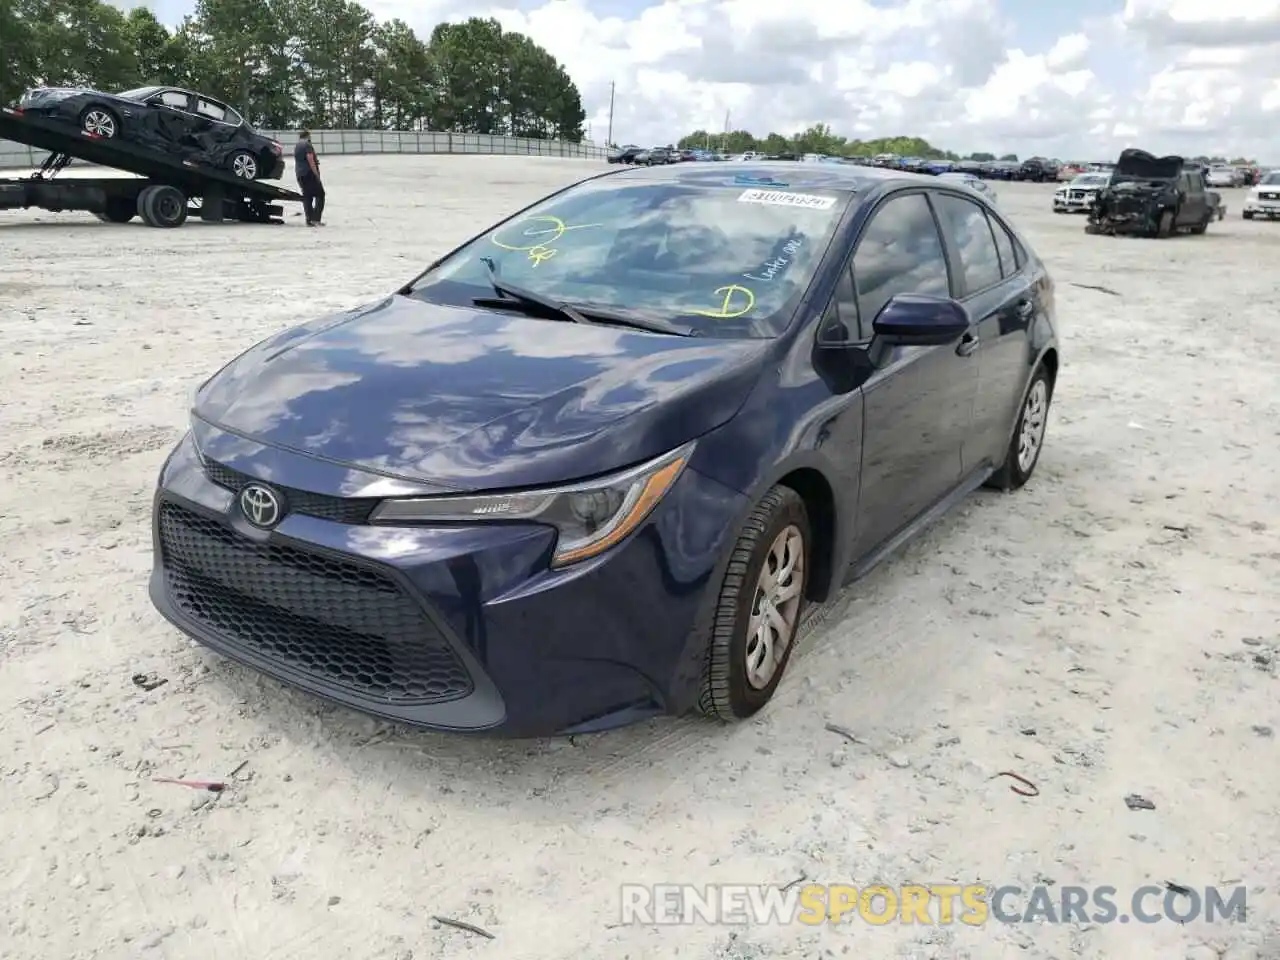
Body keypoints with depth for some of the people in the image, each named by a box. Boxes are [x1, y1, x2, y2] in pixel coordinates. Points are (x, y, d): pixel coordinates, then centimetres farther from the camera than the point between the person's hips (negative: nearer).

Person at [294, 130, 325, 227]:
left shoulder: (296, 146, 18)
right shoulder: (307, 144, -8)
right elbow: (310, 160, -16)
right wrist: (316, 174, -17)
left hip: (299, 174, 8)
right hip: (309, 173, -8)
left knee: (307, 197, 9)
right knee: (320, 194, -4)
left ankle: (309, 220, 4)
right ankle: (316, 219, -15)